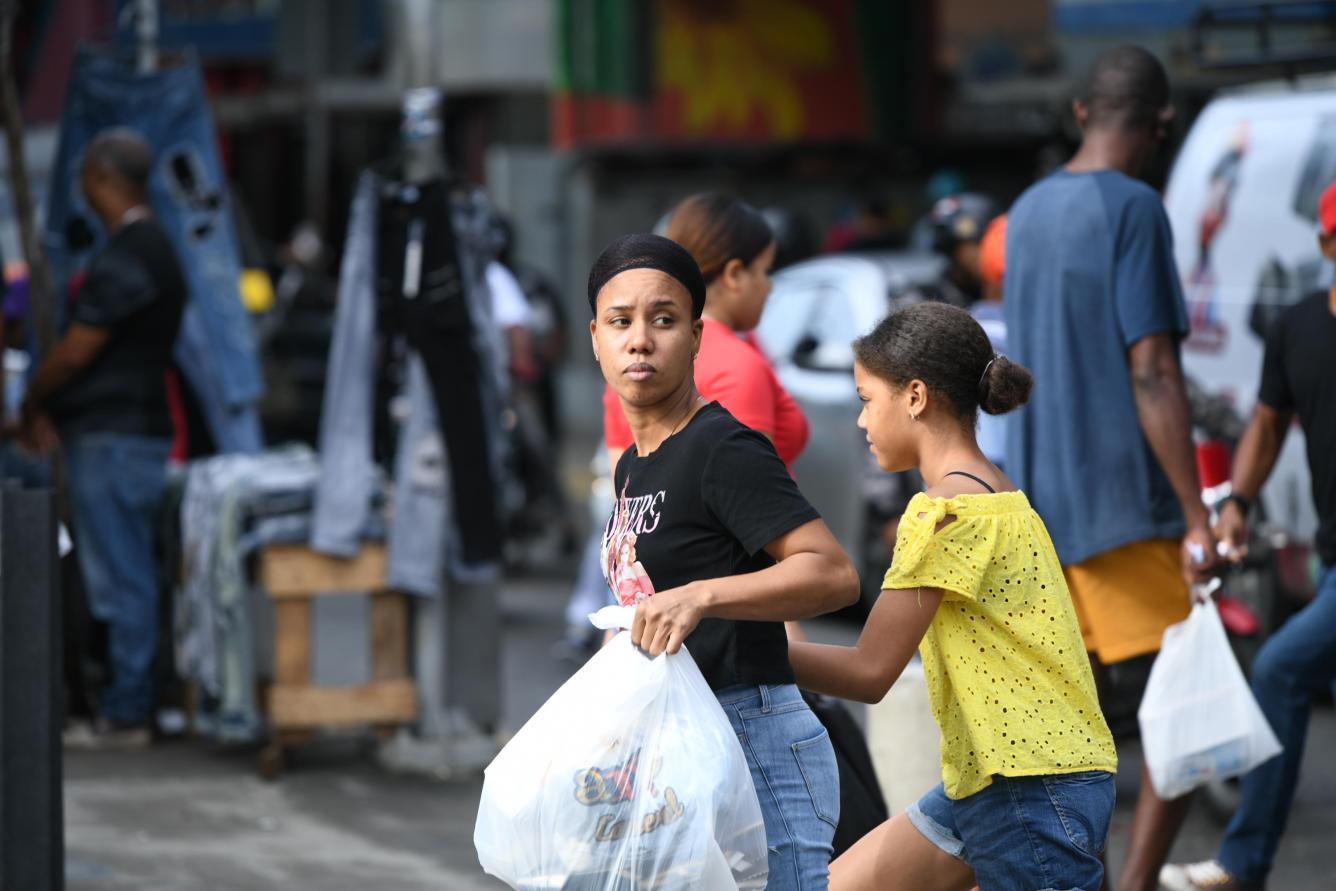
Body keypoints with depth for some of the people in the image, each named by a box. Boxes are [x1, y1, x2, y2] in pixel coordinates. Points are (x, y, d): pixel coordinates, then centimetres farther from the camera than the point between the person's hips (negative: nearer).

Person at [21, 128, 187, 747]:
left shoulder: (124, 260, -17)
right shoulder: (153, 249, 15)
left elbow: (75, 351, -16)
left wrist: (31, 405, 1)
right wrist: (50, 406, 14)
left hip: (112, 437, -10)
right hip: (137, 431, 10)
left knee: (121, 580, -6)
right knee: (126, 578, 13)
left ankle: (127, 713, -3)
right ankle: (130, 704, 17)